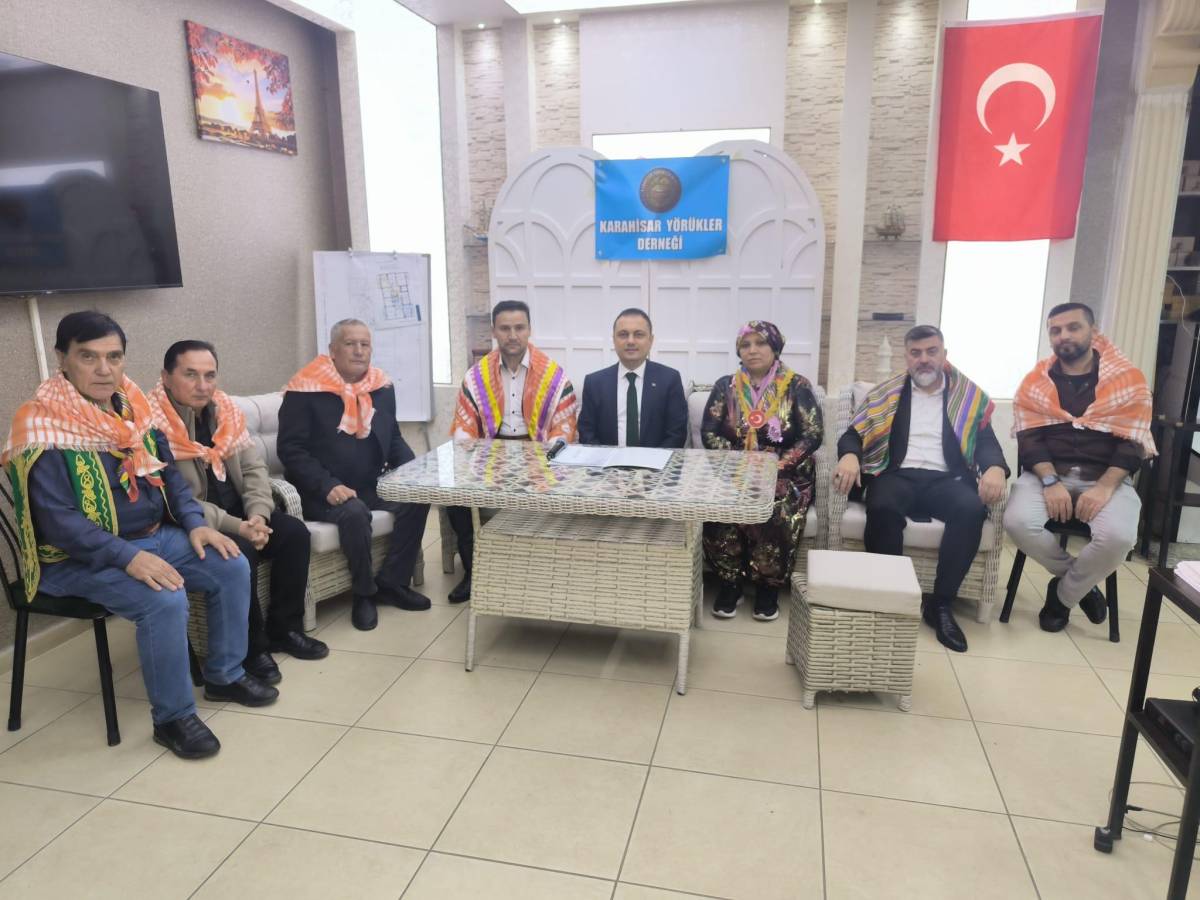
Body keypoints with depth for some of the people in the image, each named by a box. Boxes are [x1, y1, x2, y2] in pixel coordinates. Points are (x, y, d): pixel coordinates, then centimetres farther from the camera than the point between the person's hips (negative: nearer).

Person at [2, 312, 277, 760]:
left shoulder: (133, 408, 3)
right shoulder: (43, 427, -19)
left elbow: (169, 474, 12)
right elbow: (57, 520, -23)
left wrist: (195, 523, -3)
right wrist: (128, 558, -32)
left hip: (154, 537, 7)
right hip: (79, 558, -7)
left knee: (233, 566, -4)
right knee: (165, 600, -30)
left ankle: (224, 675, 15)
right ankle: (173, 717, -10)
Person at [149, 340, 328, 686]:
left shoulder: (224, 408, 2)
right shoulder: (153, 425, -19)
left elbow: (254, 467, 5)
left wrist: (257, 515, -13)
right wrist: (236, 527, -27)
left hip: (237, 510, 7)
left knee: (295, 533, -12)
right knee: (240, 551, -31)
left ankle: (284, 628, 6)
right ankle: (249, 648, -9)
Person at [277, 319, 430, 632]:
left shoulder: (382, 386, 7)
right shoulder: (306, 390, -10)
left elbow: (393, 438, 16)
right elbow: (290, 448, -12)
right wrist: (328, 486, -25)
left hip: (371, 486, 6)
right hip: (321, 492, -5)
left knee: (418, 497, -17)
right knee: (355, 513, -34)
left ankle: (391, 582, -3)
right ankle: (364, 592, -10)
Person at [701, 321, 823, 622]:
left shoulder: (797, 386, 1)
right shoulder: (725, 386, 8)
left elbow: (813, 434, -6)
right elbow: (709, 431, 0)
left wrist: (777, 466, -18)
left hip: (784, 474, -1)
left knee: (776, 511, -33)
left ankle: (768, 586, -9)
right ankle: (731, 582, -8)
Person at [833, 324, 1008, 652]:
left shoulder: (970, 395, 17)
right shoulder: (884, 393, 15)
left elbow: (987, 441, 9)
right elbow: (853, 434, 9)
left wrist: (996, 467, -15)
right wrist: (849, 456, -15)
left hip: (946, 479, 1)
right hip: (897, 475, -1)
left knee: (972, 509, -32)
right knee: (882, 507, -36)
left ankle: (940, 604, -20)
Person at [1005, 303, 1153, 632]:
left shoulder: (1129, 379, 4)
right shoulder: (1035, 381, 8)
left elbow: (1132, 442, -3)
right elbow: (1029, 439, -1)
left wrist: (1105, 487, -18)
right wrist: (1051, 482, -18)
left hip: (1107, 477, -1)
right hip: (1047, 473, 1)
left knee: (1118, 536, -32)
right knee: (1018, 522, -29)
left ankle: (1063, 594, 0)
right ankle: (1081, 580, 3)